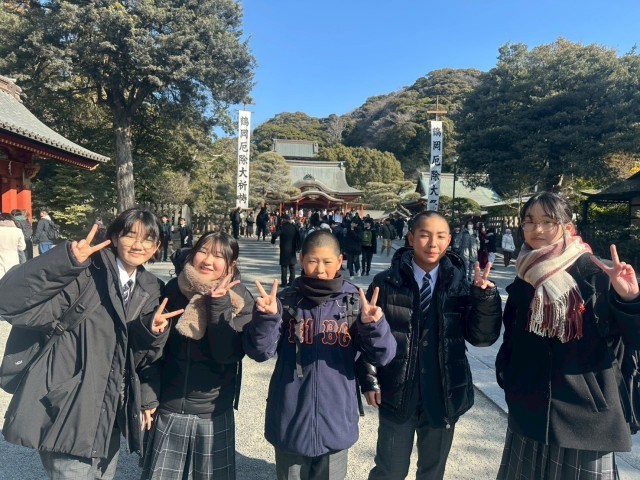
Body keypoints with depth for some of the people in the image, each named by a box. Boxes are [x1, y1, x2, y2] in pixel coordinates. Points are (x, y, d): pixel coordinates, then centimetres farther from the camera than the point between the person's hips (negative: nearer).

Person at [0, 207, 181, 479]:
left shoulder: (150, 290, 5)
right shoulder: (85, 274, -13)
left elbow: (139, 360, 7)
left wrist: (151, 331, -13)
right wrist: (67, 261, -35)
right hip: (68, 414, -6)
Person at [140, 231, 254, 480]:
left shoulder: (241, 301, -10)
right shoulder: (173, 290, -5)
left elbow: (227, 354, -21)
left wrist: (219, 303, -25)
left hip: (214, 414, -1)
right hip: (168, 410, 1)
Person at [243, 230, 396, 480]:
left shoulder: (354, 301, -6)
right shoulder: (287, 300, -6)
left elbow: (382, 356, -9)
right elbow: (260, 351, -10)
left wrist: (373, 325, -28)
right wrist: (266, 317, -28)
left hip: (335, 424, 0)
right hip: (290, 423, 0)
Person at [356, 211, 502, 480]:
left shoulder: (459, 284, -4)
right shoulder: (386, 283, -9)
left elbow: (482, 337, -7)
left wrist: (486, 297, -21)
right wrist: (369, 380, -8)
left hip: (444, 395, 2)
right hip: (397, 394, -2)